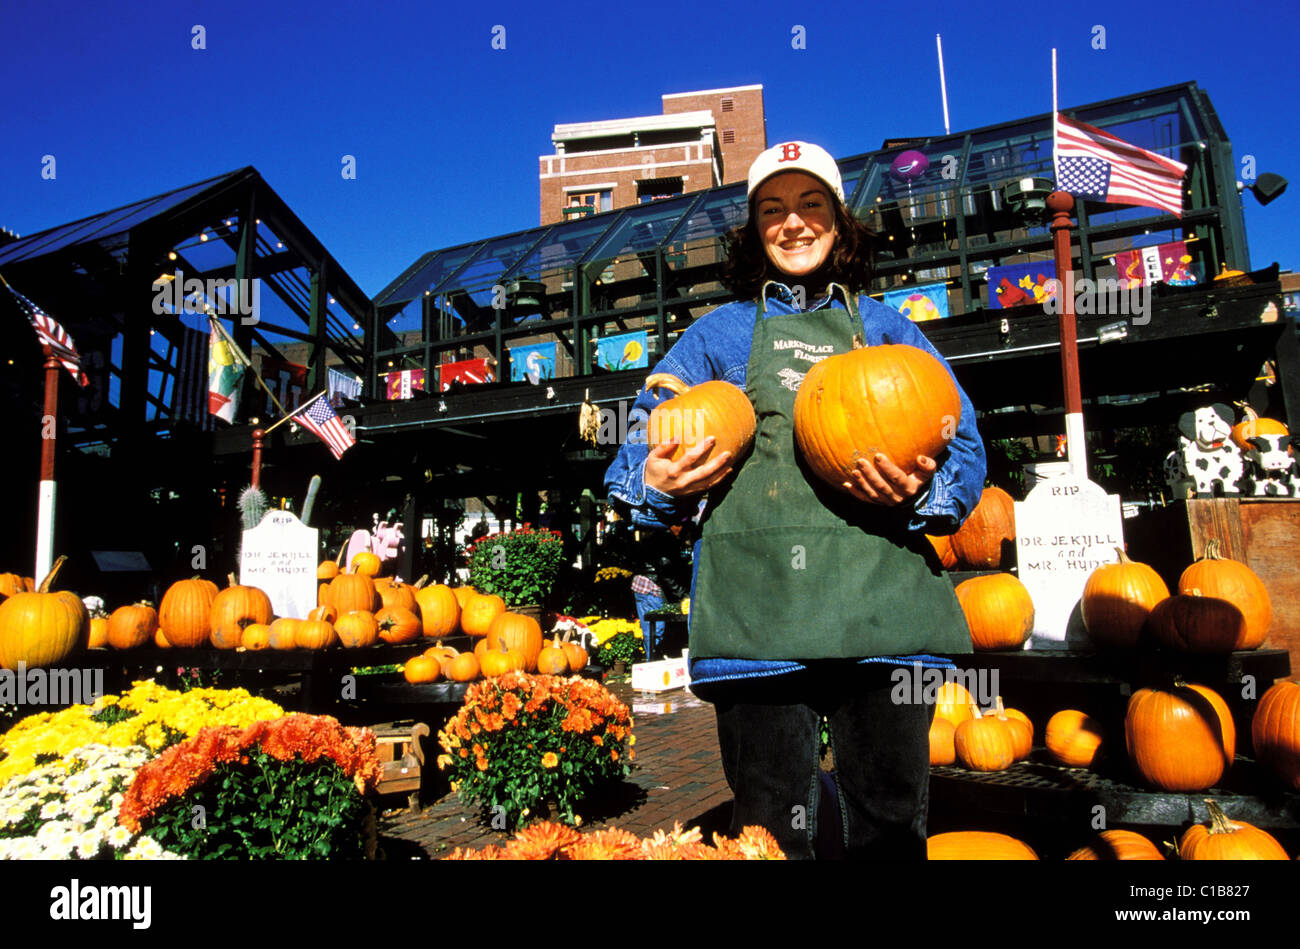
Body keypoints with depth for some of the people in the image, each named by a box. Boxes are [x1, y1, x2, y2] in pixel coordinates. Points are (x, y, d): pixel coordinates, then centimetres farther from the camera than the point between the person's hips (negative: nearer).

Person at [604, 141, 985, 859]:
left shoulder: (885, 328, 21)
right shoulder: (722, 332, 20)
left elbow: (964, 444, 14)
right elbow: (642, 448, 16)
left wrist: (922, 489, -9)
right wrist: (660, 482, -8)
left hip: (880, 603, 1)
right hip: (759, 605, 0)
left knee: (890, 825, 4)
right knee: (771, 826, 1)